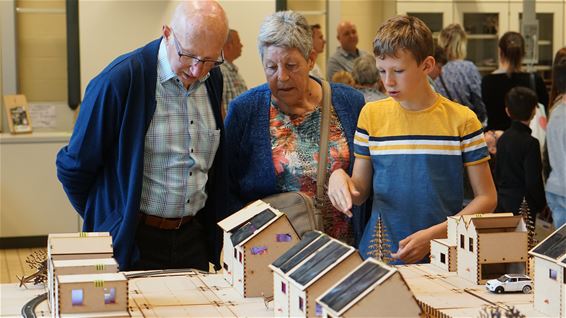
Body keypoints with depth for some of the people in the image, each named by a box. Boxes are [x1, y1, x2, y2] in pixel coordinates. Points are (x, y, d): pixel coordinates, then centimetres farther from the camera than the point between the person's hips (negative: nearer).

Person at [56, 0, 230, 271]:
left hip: (193, 237, 5)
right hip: (130, 243, -5)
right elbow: (74, 166, -8)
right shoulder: (120, 79, -17)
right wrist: (103, 219, 4)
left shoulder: (212, 79, 3)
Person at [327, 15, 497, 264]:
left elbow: (486, 198, 2)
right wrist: (340, 177, -9)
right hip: (377, 255, 2)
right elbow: (360, 193, 13)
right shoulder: (371, 114, 8)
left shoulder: (461, 120, 0)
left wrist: (433, 235, -9)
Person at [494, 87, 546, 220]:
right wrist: (541, 204, -3)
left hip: (503, 203, 7)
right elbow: (534, 182, -17)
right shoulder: (530, 143, -16)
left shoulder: (503, 138, 5)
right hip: (522, 204, -7)